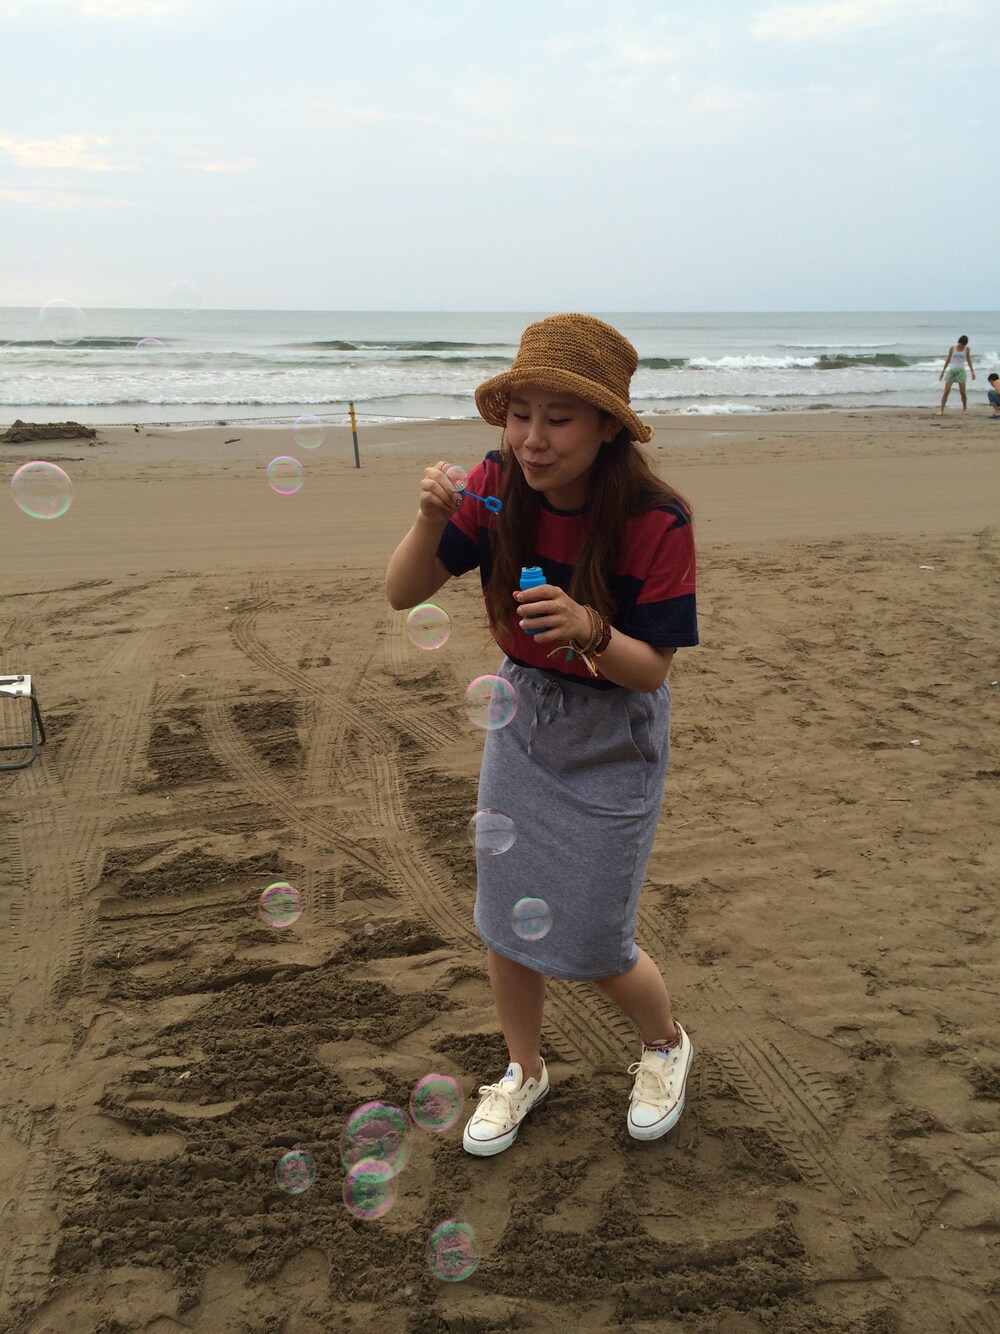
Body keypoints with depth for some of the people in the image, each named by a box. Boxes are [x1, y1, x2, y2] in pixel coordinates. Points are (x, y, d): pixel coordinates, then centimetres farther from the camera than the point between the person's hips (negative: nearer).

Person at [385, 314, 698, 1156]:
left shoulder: (657, 524, -25)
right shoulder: (499, 490, -14)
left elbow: (651, 669, -20)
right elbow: (403, 595, -12)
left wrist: (590, 631, -40)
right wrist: (432, 521, -31)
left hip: (612, 741, -4)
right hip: (522, 716, 4)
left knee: (592, 944, 5)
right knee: (506, 918, 13)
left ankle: (666, 1044, 38)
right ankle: (524, 1069, 40)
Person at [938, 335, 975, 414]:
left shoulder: (966, 349, 5)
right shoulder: (952, 348, 2)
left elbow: (968, 360, 13)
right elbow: (948, 360, 9)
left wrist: (972, 372, 12)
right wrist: (943, 372, 11)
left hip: (961, 371, 0)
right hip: (951, 371, 0)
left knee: (962, 392, -1)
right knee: (946, 392, -9)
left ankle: (965, 409, 18)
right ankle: (941, 410, -10)